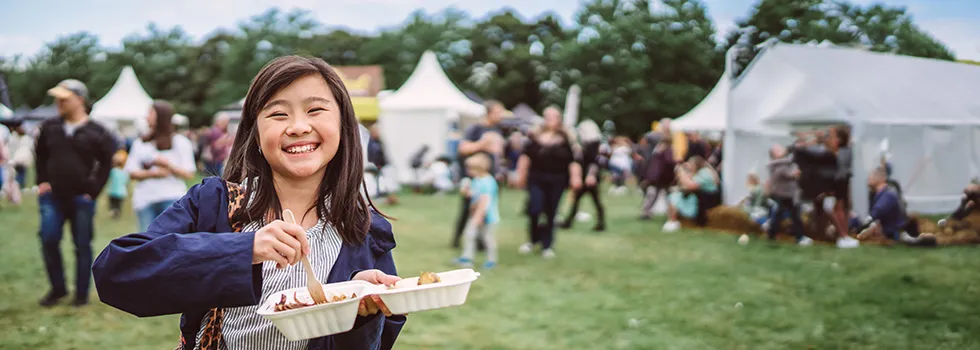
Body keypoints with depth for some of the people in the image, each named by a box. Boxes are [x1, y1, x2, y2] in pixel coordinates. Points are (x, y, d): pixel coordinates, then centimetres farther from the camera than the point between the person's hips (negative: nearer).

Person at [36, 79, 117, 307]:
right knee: (49, 241, -4)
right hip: (52, 196, 3)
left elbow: (106, 164, 0)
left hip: (81, 198, -3)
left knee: (82, 246, 4)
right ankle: (57, 288, 14)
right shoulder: (50, 128, 5)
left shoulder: (96, 133, -5)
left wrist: (93, 190, -6)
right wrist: (42, 181, 6)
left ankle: (82, 293, 14)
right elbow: (40, 156, 17)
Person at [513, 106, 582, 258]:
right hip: (536, 179, 1)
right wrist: (521, 175, 10)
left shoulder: (565, 139, 1)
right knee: (534, 209, -11)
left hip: (556, 181, -1)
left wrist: (575, 177, -10)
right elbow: (525, 156, 12)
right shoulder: (536, 136, 6)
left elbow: (574, 160, -2)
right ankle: (533, 240, 13)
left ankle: (547, 246, 17)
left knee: (550, 214, 4)